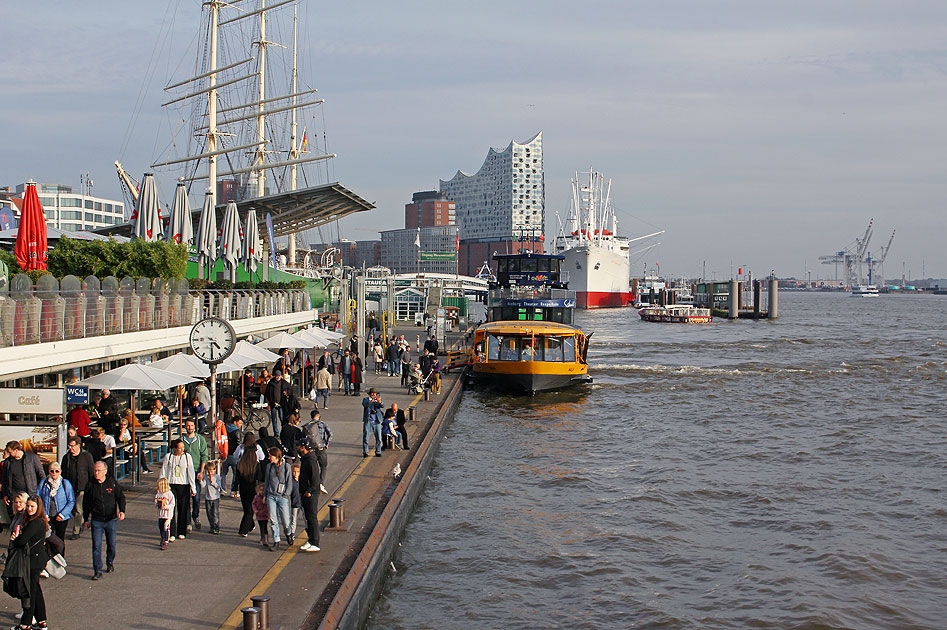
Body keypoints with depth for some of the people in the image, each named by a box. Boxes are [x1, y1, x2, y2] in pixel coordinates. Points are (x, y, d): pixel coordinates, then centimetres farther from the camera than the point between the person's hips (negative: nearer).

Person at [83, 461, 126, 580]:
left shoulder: (113, 483, -2)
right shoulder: (90, 485, 0)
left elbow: (121, 497, 3)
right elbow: (86, 503, 10)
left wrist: (122, 511, -14)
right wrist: (86, 519, 12)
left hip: (111, 520, 0)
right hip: (96, 520, 0)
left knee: (112, 544, 9)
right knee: (96, 546, -6)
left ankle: (110, 562, 36)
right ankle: (97, 571, -2)